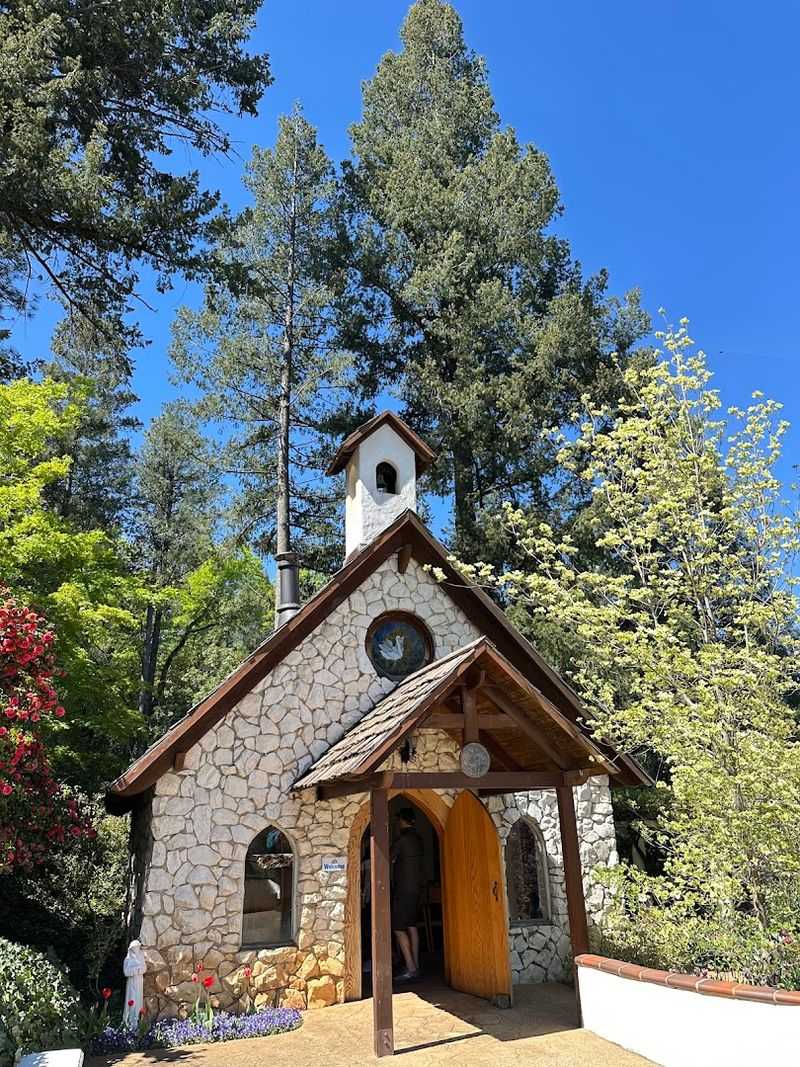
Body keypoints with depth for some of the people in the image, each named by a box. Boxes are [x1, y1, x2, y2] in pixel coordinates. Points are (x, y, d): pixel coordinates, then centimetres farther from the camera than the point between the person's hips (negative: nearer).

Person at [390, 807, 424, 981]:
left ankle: (410, 968, -8)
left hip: (403, 889, -8)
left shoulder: (402, 839, -15)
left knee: (399, 929, -5)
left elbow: (389, 860, -8)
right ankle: (415, 965, 16)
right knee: (412, 927, 13)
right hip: (416, 888, 8)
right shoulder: (418, 839, 9)